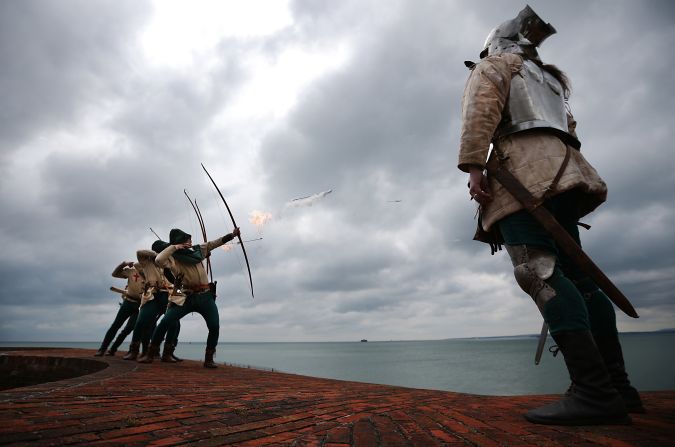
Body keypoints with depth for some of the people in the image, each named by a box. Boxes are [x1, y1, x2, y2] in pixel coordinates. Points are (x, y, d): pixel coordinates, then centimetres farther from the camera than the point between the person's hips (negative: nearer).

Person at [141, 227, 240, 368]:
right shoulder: (173, 259, -7)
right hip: (186, 297, -2)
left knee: (215, 327, -9)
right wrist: (174, 247, -23)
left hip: (205, 296, 2)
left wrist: (231, 235, 5)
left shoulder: (198, 250, 7)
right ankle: (150, 354, 14)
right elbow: (158, 260, -27)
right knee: (164, 323, -7)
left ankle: (209, 359, 7)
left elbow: (215, 243, 11)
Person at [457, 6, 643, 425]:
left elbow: (481, 108, -6)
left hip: (525, 169, -8)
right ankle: (617, 386, 5)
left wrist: (473, 165, -17)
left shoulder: (493, 66, 16)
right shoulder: (548, 79, 38)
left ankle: (595, 392, -25)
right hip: (561, 170, 9)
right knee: (576, 275, 4)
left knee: (540, 273, -19)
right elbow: (569, 130, 31)